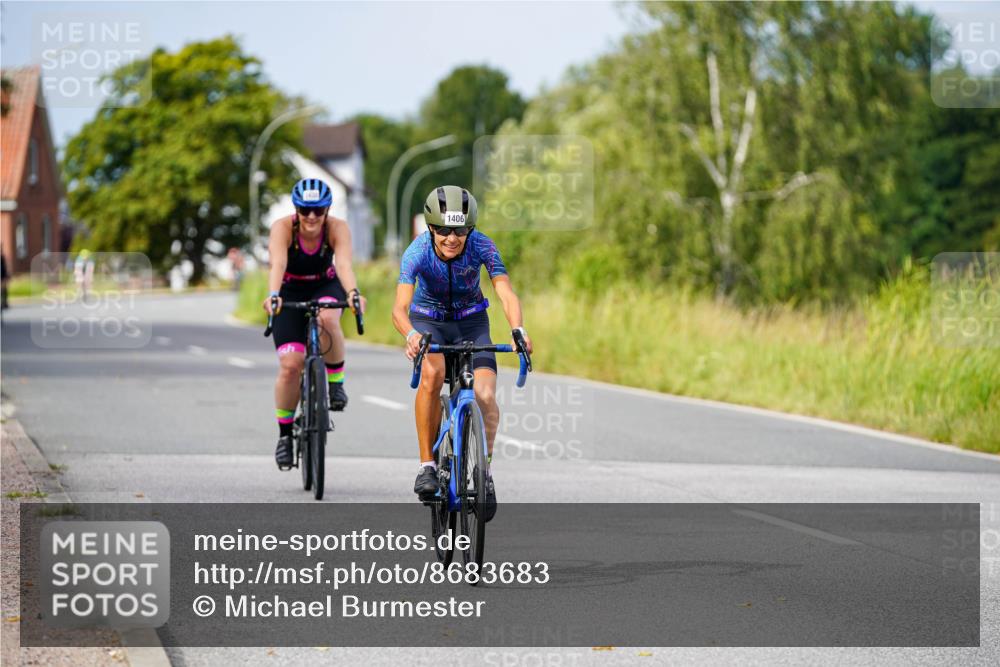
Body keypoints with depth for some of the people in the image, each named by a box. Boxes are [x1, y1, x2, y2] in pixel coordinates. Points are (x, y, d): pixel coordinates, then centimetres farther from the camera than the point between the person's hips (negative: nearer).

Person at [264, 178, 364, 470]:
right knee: (290, 364, -15)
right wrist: (272, 295, -60)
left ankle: (335, 381, -13)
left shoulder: (337, 228, -24)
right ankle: (285, 433, 4)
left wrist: (353, 293, -59)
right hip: (291, 292, 0)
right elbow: (278, 265, -40)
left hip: (326, 287, 0)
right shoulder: (283, 228, -25)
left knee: (327, 318, -37)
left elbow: (344, 264, -39)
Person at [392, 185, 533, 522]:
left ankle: (485, 471, 3)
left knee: (486, 395, -21)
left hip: (471, 321, 1)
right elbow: (400, 308, -36)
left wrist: (518, 329, -52)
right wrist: (411, 335, -58)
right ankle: (427, 465, -21)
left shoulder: (482, 246, -25)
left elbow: (507, 294, -32)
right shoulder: (418, 251, -28)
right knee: (432, 374, -33)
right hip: (428, 320, -1)